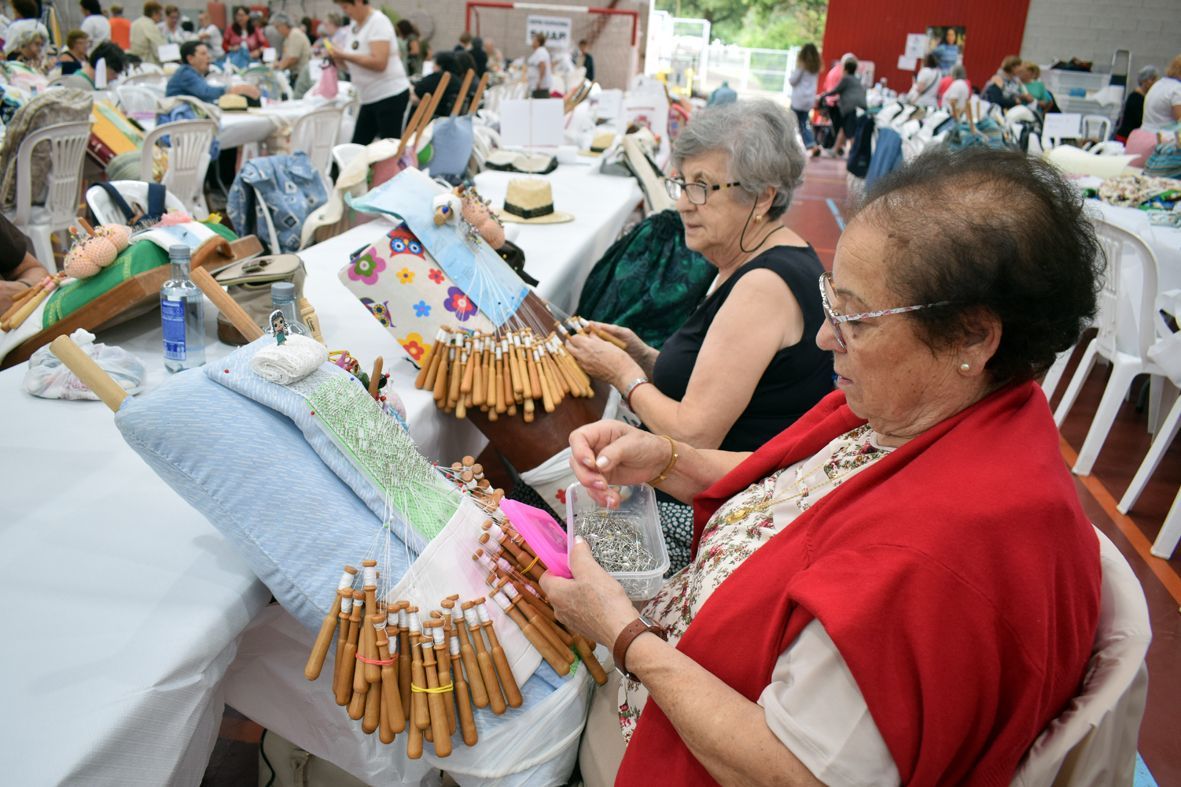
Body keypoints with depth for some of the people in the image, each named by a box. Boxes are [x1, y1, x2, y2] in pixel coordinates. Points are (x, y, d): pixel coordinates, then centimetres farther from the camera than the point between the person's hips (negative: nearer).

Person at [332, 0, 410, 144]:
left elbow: (379, 63, -24)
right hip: (370, 98, 9)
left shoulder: (378, 22, -13)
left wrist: (345, 55, -18)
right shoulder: (354, 25, 12)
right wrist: (338, 58, 0)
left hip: (390, 95, -9)